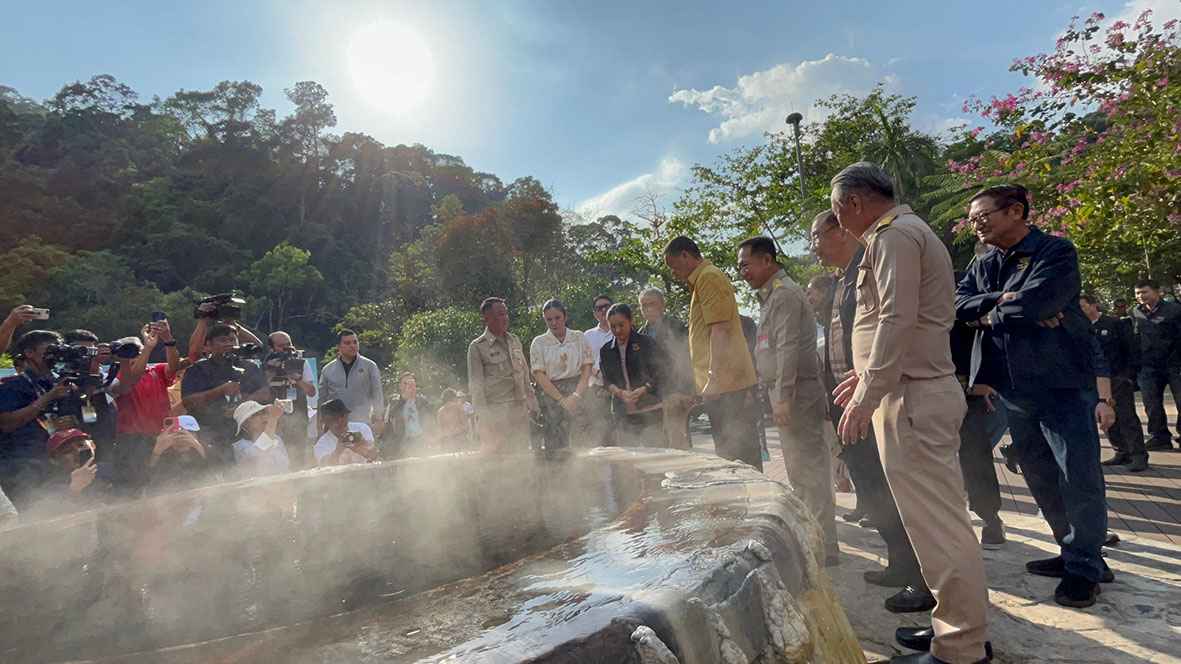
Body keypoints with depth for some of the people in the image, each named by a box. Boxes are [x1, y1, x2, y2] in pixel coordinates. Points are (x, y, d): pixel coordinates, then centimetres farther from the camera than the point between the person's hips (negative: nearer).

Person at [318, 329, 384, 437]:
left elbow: (377, 394, 3)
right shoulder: (328, 369, 10)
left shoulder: (370, 366, 4)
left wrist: (378, 420, -3)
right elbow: (322, 399, 14)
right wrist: (319, 424, 10)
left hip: (362, 425, -2)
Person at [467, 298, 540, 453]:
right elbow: (476, 386, -6)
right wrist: (485, 420, -12)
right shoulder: (477, 347, -4)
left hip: (520, 409, 6)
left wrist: (533, 404, 18)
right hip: (496, 412, -5)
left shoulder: (515, 341, 15)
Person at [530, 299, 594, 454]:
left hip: (578, 392, 1)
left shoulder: (579, 338, 8)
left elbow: (587, 368, 2)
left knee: (586, 442, -7)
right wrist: (561, 399, -11)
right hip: (551, 394, -1)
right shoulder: (539, 342, 5)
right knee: (556, 445, -5)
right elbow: (539, 374, -3)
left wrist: (576, 395, -12)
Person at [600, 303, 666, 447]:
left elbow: (661, 372, -1)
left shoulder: (647, 343, 0)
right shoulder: (606, 351, 10)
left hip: (650, 408, -3)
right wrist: (620, 392, -11)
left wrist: (643, 390, -15)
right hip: (623, 412, 3)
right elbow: (606, 380, 9)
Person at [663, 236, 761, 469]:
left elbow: (721, 329, -18)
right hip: (725, 386, 10)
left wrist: (713, 378, -21)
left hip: (726, 384, -10)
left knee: (738, 456, -8)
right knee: (729, 456, 13)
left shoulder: (708, 277, -8)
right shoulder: (702, 280, 23)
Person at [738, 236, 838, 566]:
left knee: (807, 470, -7)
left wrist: (783, 398, -23)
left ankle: (824, 546, -1)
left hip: (795, 395, -11)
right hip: (787, 395, 11)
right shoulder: (771, 296, 21)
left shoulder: (784, 294, -11)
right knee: (801, 469, 15)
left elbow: (788, 348, -19)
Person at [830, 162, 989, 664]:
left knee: (936, 520, -5)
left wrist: (865, 398, -21)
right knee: (936, 517, 16)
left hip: (913, 397, -11)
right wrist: (868, 373, 24)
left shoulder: (893, 235, -11)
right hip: (922, 387, 11)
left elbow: (898, 319, -21)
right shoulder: (910, 231, 22)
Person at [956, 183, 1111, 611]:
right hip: (1013, 387, 7)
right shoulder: (984, 266, 13)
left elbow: (1034, 302, -23)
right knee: (1040, 477, 13)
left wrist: (987, 314, -6)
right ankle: (1073, 551, 28)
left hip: (1061, 381, -7)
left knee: (1078, 477, -2)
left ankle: (1084, 567, 12)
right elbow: (957, 303, -2)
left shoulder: (1055, 252, -7)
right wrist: (1004, 301, -17)